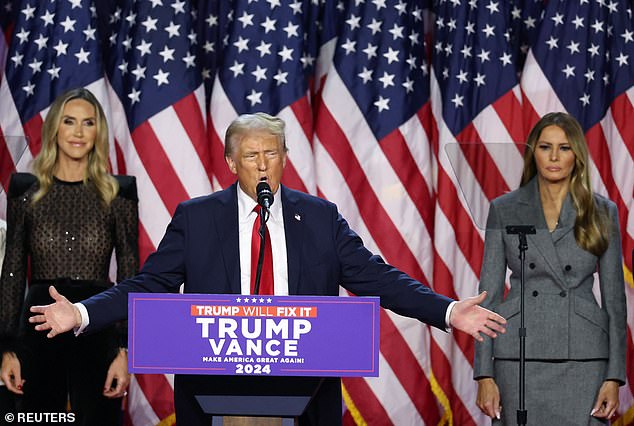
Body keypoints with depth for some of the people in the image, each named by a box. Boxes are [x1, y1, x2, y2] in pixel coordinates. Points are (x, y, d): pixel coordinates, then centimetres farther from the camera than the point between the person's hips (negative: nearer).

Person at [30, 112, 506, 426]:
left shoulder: (320, 217, 7)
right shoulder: (195, 218, 5)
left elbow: (376, 278, 4)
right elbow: (150, 284, 2)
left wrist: (448, 311, -7)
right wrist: (81, 314, -11)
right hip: (215, 387, -1)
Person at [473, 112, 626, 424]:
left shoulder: (602, 213, 6)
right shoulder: (504, 210, 5)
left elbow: (614, 297, 6)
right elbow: (489, 293, 4)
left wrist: (614, 377, -2)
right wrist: (485, 375, -3)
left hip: (583, 360, 0)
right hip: (520, 359, 0)